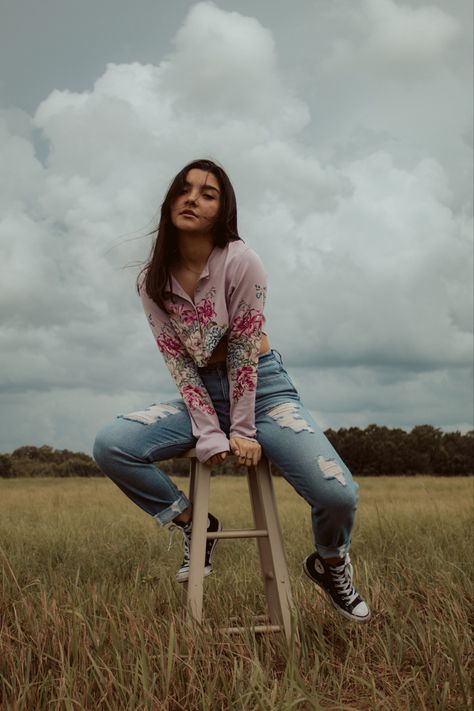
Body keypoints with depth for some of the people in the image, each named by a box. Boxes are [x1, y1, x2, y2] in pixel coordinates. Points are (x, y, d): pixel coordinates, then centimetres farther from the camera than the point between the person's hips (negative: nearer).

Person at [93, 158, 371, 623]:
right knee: (110, 445, -20)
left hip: (261, 387, -3)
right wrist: (208, 434, -14)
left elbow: (243, 351, -15)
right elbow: (178, 363, -5)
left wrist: (243, 431, -14)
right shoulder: (152, 281, -3)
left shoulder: (240, 261, -16)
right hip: (203, 395, 4)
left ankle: (329, 564, 14)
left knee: (338, 495, -24)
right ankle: (193, 523, 5)